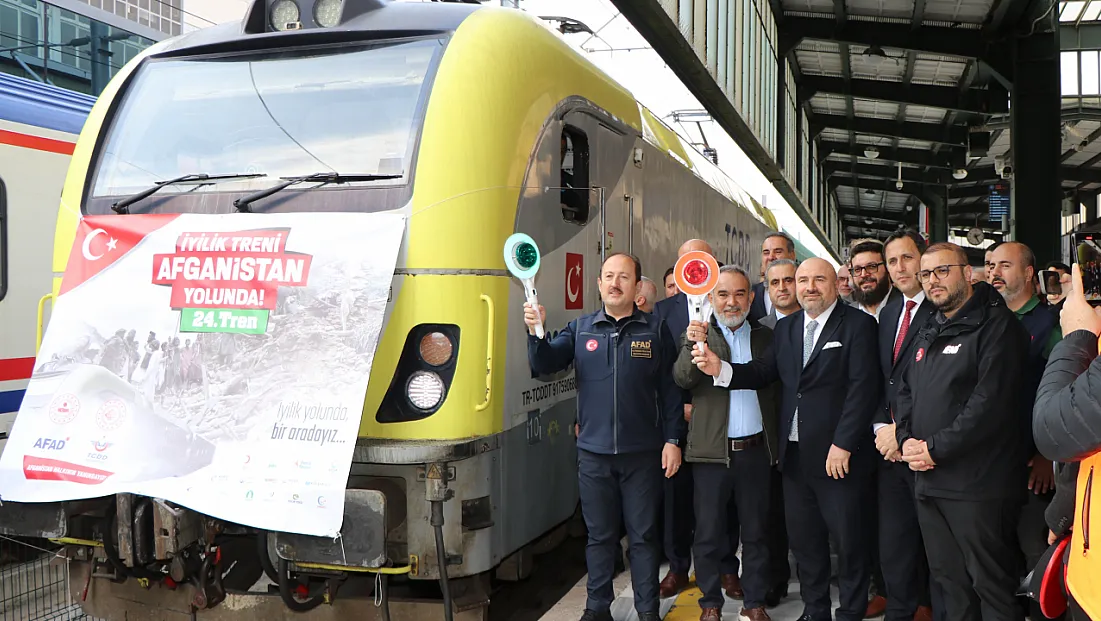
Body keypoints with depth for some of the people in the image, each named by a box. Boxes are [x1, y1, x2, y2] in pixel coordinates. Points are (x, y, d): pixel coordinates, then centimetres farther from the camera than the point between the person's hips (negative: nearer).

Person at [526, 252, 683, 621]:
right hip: (594, 453, 2)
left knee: (643, 535, 8)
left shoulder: (655, 330, 1)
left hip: (642, 453, -1)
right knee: (600, 535, 13)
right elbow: (545, 365, -5)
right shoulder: (580, 329, 6)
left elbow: (670, 389, 0)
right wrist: (535, 332, -23)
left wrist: (672, 439, -4)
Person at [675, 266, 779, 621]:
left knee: (756, 532, 11)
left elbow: (773, 387, 8)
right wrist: (693, 346, -33)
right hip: (712, 449, -2)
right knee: (709, 534, 6)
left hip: (755, 450, 2)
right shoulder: (698, 335, 2)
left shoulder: (765, 337, 10)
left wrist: (776, 443, -2)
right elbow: (682, 379, -14)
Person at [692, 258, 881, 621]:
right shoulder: (785, 328, 13)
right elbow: (762, 373, 4)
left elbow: (864, 386, -13)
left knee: (849, 539, 6)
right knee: (804, 540, 14)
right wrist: (720, 369, -13)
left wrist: (843, 444, -18)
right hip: (794, 454, 5)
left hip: (838, 455, -5)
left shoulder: (857, 325, -6)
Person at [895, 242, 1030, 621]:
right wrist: (907, 439, 0)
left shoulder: (996, 325, -9)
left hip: (977, 486, -8)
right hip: (928, 481, 8)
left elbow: (991, 401, -19)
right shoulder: (929, 335, 18)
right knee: (948, 580, 16)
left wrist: (936, 448, -16)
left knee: (991, 585, -1)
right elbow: (906, 392, 19)